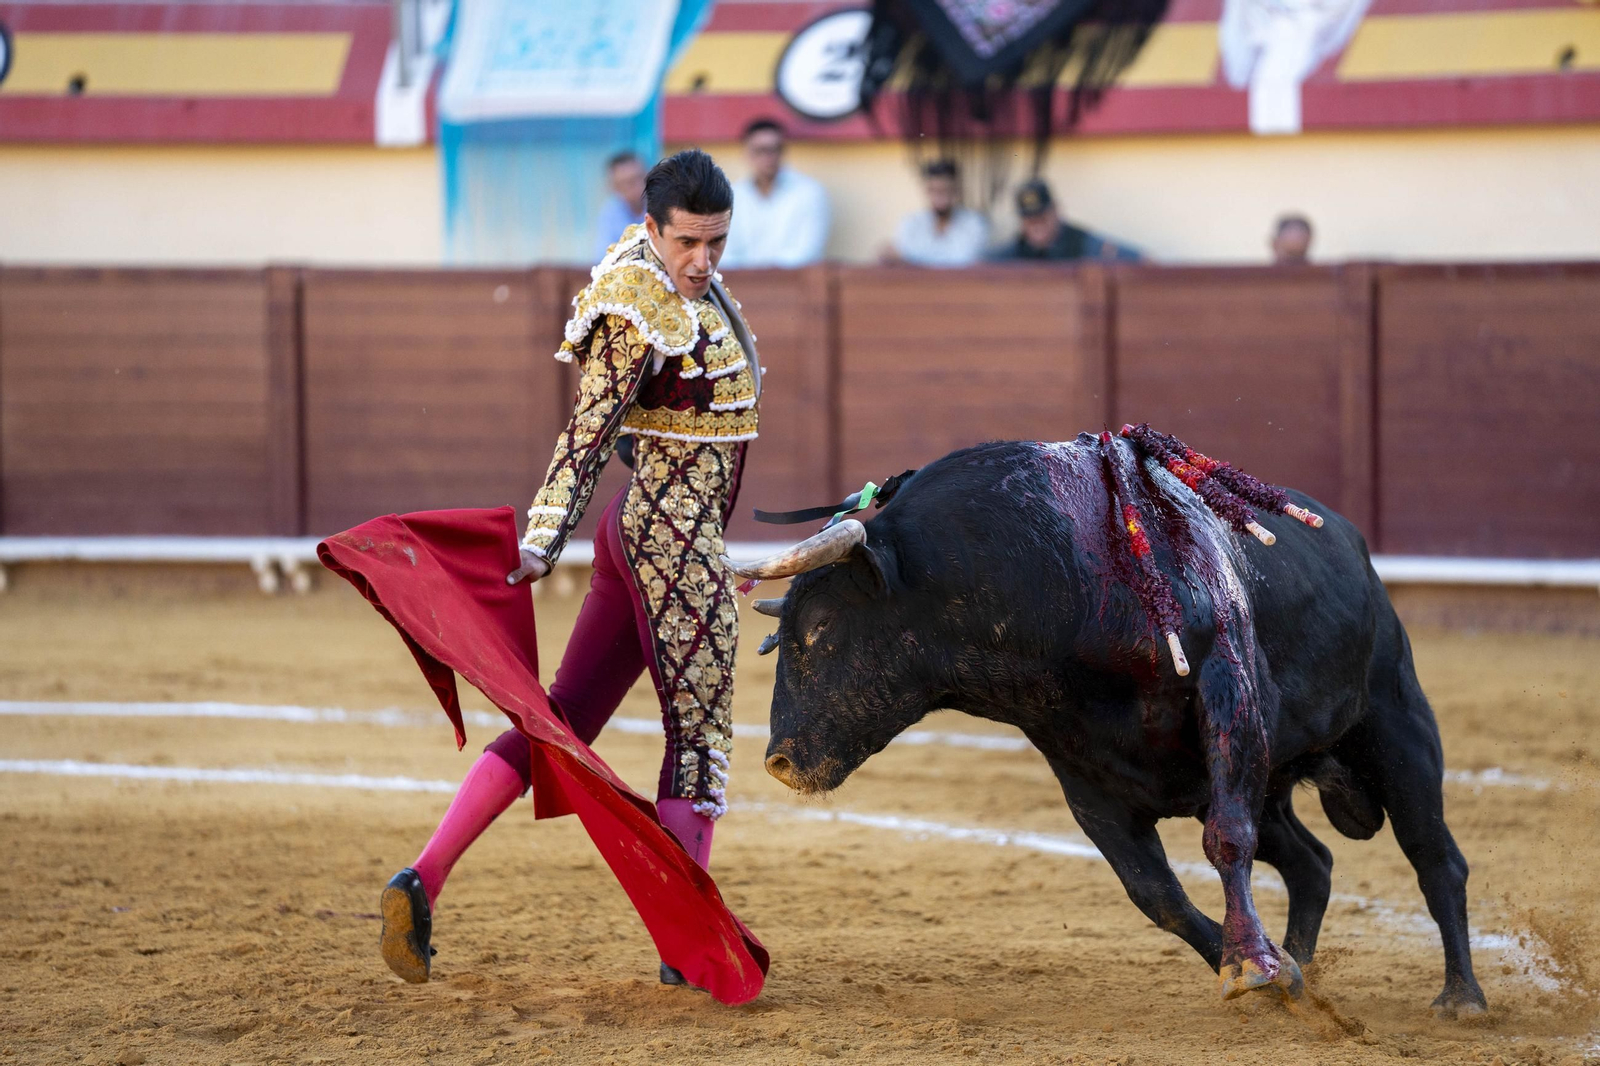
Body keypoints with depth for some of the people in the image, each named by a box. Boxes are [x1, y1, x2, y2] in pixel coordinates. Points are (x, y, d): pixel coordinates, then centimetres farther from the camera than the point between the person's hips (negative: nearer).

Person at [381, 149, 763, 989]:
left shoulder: (690, 282, 8)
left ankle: (424, 879, -2)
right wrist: (540, 545, -27)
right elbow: (587, 436, -23)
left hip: (637, 531, 9)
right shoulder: (641, 315, -19)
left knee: (564, 721, 6)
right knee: (700, 739, -1)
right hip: (677, 542, -9)